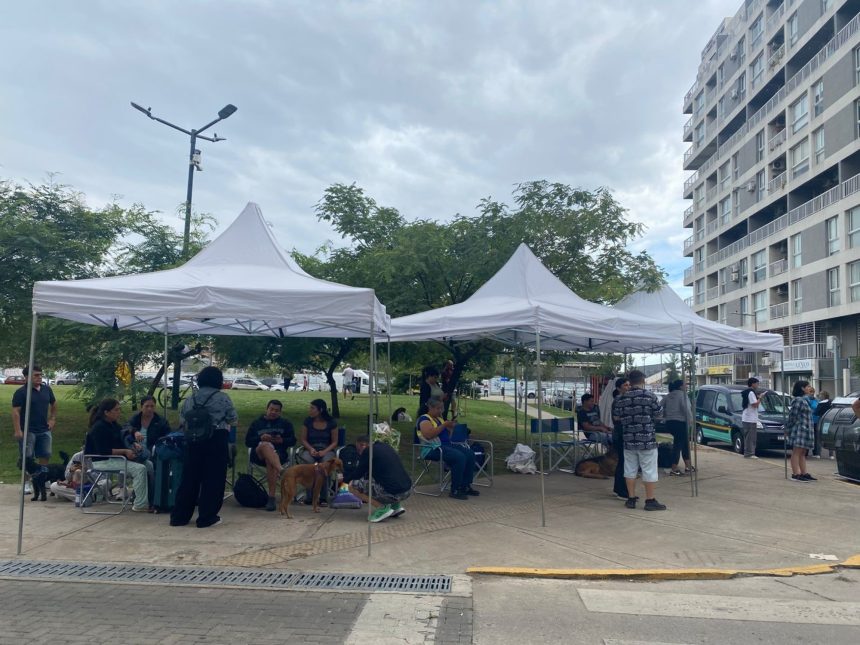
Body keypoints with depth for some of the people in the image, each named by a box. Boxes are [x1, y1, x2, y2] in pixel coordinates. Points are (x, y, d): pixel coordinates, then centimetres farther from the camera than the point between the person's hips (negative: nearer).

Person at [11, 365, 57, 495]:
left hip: (44, 430, 5)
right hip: (27, 431, -5)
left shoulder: (47, 389, 8)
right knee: (27, 457, -1)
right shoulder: (21, 392, -8)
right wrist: (17, 430, -19)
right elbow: (16, 412, -13)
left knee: (45, 455, 9)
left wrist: (52, 419, 14)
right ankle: (26, 483, 8)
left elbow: (53, 405, 24)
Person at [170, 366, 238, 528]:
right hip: (216, 441, -4)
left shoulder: (190, 399, 7)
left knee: (189, 477, 12)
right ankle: (206, 517, 7)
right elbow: (233, 420, 0)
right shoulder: (223, 398, -6)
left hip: (193, 441, 5)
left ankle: (179, 516, 18)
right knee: (213, 479, 4)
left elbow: (182, 421, 13)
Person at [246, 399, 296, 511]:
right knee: (266, 445, -36)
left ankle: (271, 498, -35)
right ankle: (281, 471, -58)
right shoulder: (256, 423, 20)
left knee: (270, 462, -36)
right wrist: (260, 438, -9)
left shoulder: (285, 423, 20)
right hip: (258, 455, 0)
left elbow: (293, 441, 12)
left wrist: (282, 440, -9)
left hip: (279, 454, 0)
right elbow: (248, 441, 10)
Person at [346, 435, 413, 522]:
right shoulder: (385, 446, 21)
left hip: (393, 492, -8)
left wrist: (344, 480, 26)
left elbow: (358, 473, 6)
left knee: (352, 485, 1)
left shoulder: (368, 452, -2)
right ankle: (396, 506, 18)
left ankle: (382, 508, -1)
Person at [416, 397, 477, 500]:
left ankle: (465, 486, -4)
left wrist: (450, 427, 5)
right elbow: (429, 435, -22)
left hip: (447, 445, 9)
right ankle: (455, 491, -21)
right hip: (432, 449, -9)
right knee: (459, 457, -29)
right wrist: (444, 425, -18)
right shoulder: (424, 419, -5)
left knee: (470, 454, -11)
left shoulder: (439, 418, 21)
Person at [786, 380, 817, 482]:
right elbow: (792, 415, -13)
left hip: (805, 430, 10)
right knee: (796, 453, -8)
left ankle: (804, 473, 15)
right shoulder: (798, 400, -13)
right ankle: (795, 474, -9)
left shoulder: (805, 400, 17)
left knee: (802, 453, 11)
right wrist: (789, 429, -10)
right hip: (799, 429, -10)